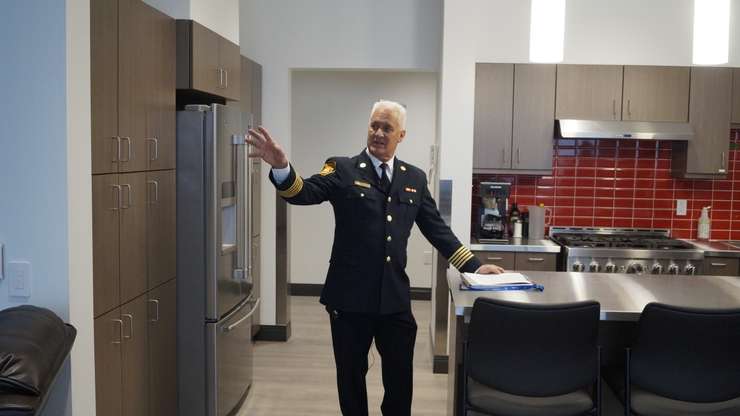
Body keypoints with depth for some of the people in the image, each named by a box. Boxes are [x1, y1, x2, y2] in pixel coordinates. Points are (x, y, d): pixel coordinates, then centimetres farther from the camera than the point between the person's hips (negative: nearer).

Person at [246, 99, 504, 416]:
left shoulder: (415, 178, 9)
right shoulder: (343, 170, -2)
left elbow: (437, 230, 11)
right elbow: (304, 193, -17)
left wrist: (473, 266, 5)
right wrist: (281, 167, -37)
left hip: (395, 298, 3)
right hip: (350, 296, -2)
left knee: (400, 376, 13)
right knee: (351, 376, 13)